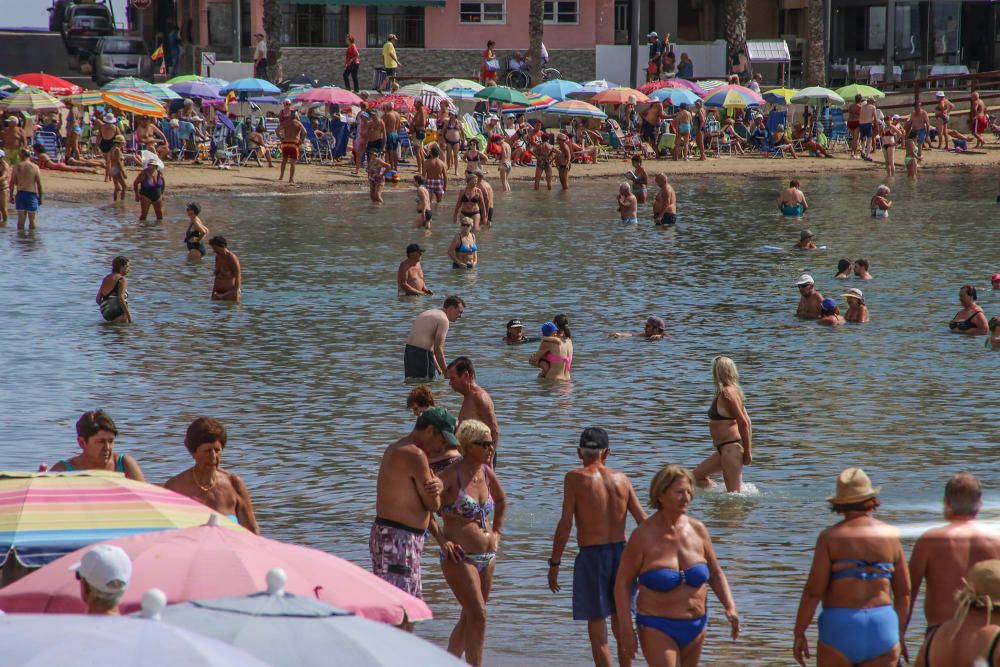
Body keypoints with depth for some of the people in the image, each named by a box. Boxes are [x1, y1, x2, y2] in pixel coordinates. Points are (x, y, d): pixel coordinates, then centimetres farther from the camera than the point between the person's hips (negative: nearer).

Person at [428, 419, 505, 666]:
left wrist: (496, 532, 18)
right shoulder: (451, 475, -13)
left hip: (487, 557, 7)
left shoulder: (486, 473, 8)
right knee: (478, 616, -15)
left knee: (468, 618, 13)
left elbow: (501, 500, 29)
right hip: (459, 557, -7)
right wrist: (441, 539, -14)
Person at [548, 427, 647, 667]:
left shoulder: (576, 478, -6)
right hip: (621, 552, 4)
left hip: (591, 555, -4)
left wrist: (554, 564, -7)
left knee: (597, 626, 0)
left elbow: (565, 524, -11)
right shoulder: (621, 478, 6)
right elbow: (643, 520, 3)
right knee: (622, 623, 18)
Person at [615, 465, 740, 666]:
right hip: (657, 629, -5)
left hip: (695, 627, 5)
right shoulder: (643, 536, -12)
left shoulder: (697, 530, 0)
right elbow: (622, 583, -7)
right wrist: (626, 630, -11)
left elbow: (715, 574, 12)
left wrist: (730, 607, -3)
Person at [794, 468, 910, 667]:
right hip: (883, 627, 2)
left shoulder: (830, 537, -3)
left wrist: (799, 634, -1)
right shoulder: (890, 535, 6)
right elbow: (904, 591, 9)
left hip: (840, 629, -2)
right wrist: (899, 635, 20)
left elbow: (813, 591, -8)